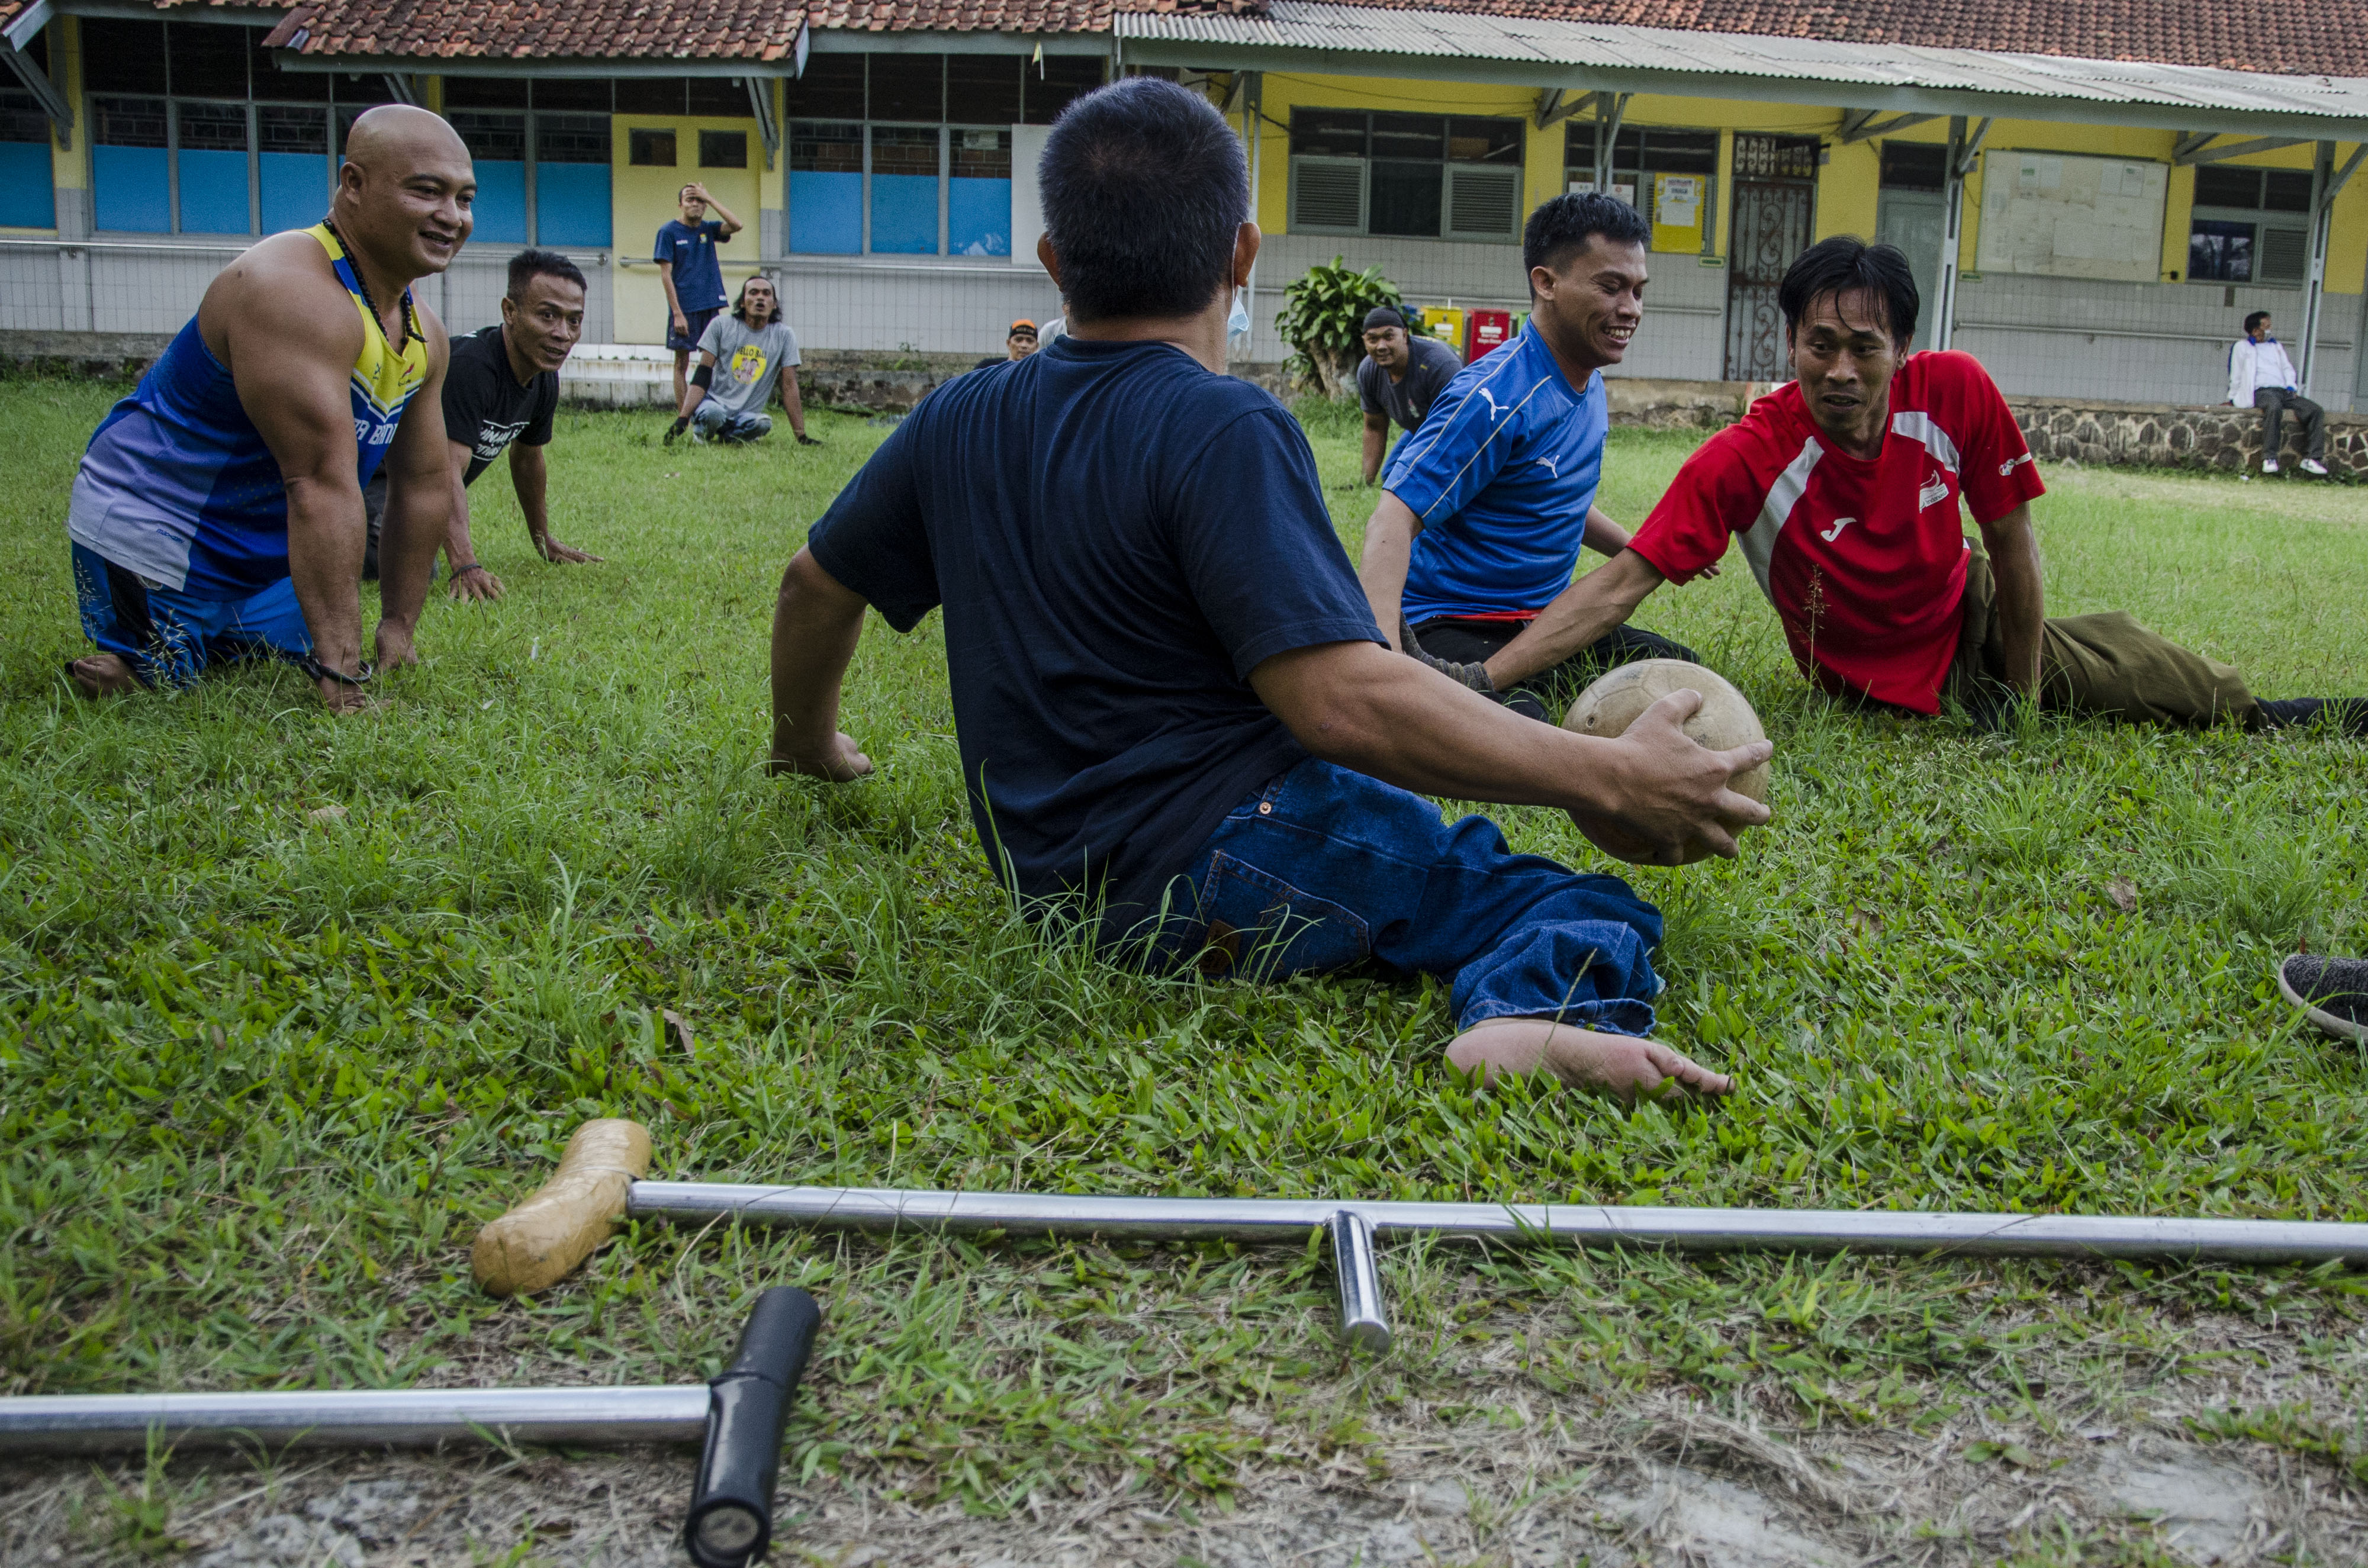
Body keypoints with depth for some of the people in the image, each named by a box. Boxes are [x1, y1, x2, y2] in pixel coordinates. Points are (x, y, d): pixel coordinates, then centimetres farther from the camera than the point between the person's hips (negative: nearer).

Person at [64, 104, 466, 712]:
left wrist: (399, 629, 8)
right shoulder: (293, 290, -28)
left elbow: (426, 484, 10)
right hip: (151, 544, -8)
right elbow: (321, 484, -34)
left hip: (271, 561, 9)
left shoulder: (425, 335, 1)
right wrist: (344, 683, -37)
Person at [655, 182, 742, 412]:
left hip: (710, 306, 4)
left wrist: (709, 198, -7)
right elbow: (666, 275, -8)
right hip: (684, 308, -4)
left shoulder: (708, 228, 9)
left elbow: (736, 225, -10)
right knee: (682, 363, 0)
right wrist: (677, 313, -15)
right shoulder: (668, 231, -3)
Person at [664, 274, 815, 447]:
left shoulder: (784, 336, 4)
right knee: (713, 413, -38)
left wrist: (801, 436, -6)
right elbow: (702, 376, -5)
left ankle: (727, 435, -3)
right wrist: (683, 419, -18)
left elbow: (789, 386, 2)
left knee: (764, 424, -35)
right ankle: (700, 432, -1)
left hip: (746, 415, 1)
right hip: (714, 402, -1)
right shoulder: (721, 325, 0)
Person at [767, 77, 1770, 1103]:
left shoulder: (960, 422, 10)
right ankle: (1530, 1019, -39)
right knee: (1592, 909, -10)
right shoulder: (1224, 431, -13)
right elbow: (1341, 700, -23)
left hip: (1054, 883, 8)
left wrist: (812, 746, 44)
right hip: (1225, 877, -8)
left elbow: (815, 582, 24)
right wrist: (1611, 778, -18)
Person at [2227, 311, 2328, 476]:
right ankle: (2269, 458, -43)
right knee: (2274, 407, -42)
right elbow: (2236, 376, 11)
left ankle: (2312, 458, -22)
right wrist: (2232, 399, 7)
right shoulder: (2242, 347, 13)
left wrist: (2291, 387, 7)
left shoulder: (2276, 347, 30)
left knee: (2316, 411, -18)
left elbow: (2287, 368, 24)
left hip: (2284, 392, 6)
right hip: (2261, 392, -6)